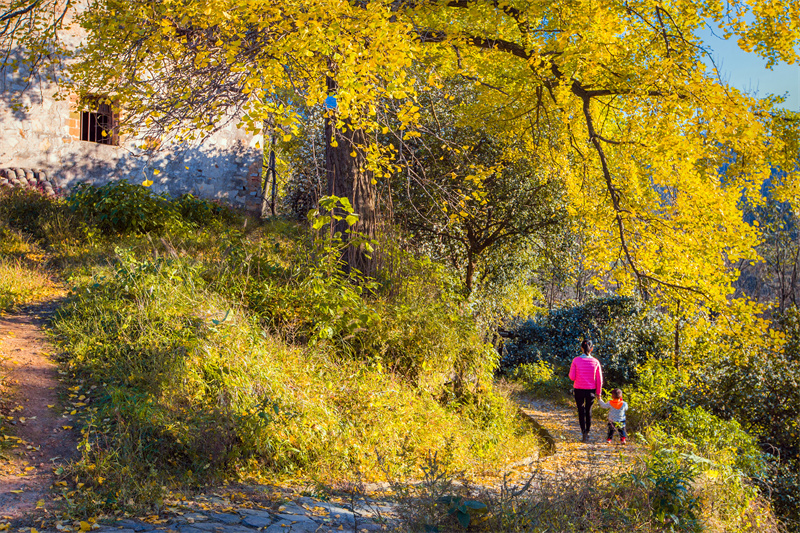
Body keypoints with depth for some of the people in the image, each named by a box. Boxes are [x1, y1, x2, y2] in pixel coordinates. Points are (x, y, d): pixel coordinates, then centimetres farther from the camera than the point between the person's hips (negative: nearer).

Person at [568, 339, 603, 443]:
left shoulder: (576, 360, -11)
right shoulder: (595, 362, -7)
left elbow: (572, 377, -9)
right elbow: (599, 380, -2)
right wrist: (599, 392, 9)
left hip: (579, 390, -2)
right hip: (591, 390, 2)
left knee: (581, 411, 9)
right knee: (588, 410, 20)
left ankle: (584, 433, -1)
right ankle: (587, 431, 30)